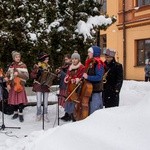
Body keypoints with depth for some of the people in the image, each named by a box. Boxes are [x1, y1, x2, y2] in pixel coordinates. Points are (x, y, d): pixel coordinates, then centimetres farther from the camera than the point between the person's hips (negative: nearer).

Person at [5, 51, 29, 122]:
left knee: (20, 100, -6)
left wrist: (18, 74, -19)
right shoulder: (11, 66, 10)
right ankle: (15, 113, 23)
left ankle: (20, 114, 6)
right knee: (13, 99, 6)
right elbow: (7, 75, 11)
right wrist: (8, 84, 0)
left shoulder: (23, 65, -2)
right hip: (12, 85, 4)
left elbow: (26, 76, -8)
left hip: (20, 85, -4)